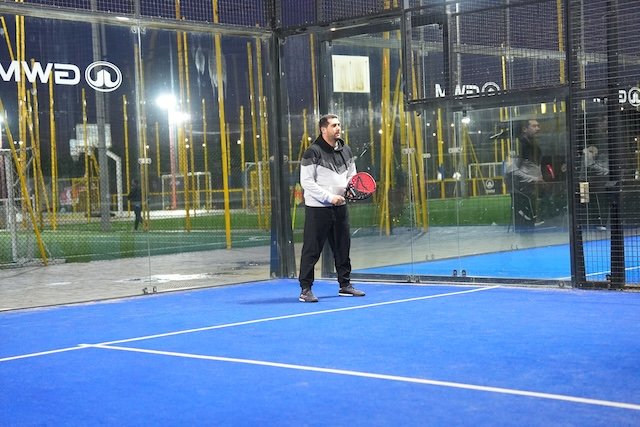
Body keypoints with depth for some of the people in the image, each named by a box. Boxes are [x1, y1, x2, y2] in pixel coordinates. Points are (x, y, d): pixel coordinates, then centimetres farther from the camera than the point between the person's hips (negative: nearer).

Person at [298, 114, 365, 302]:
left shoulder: (346, 150, 10)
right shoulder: (313, 152, -11)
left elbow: (352, 175, 21)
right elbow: (306, 182, -13)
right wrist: (329, 197, -17)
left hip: (339, 207, 7)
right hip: (317, 209, -7)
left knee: (343, 247, 13)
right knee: (312, 250, -4)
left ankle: (345, 285, 25)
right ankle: (305, 289, 2)